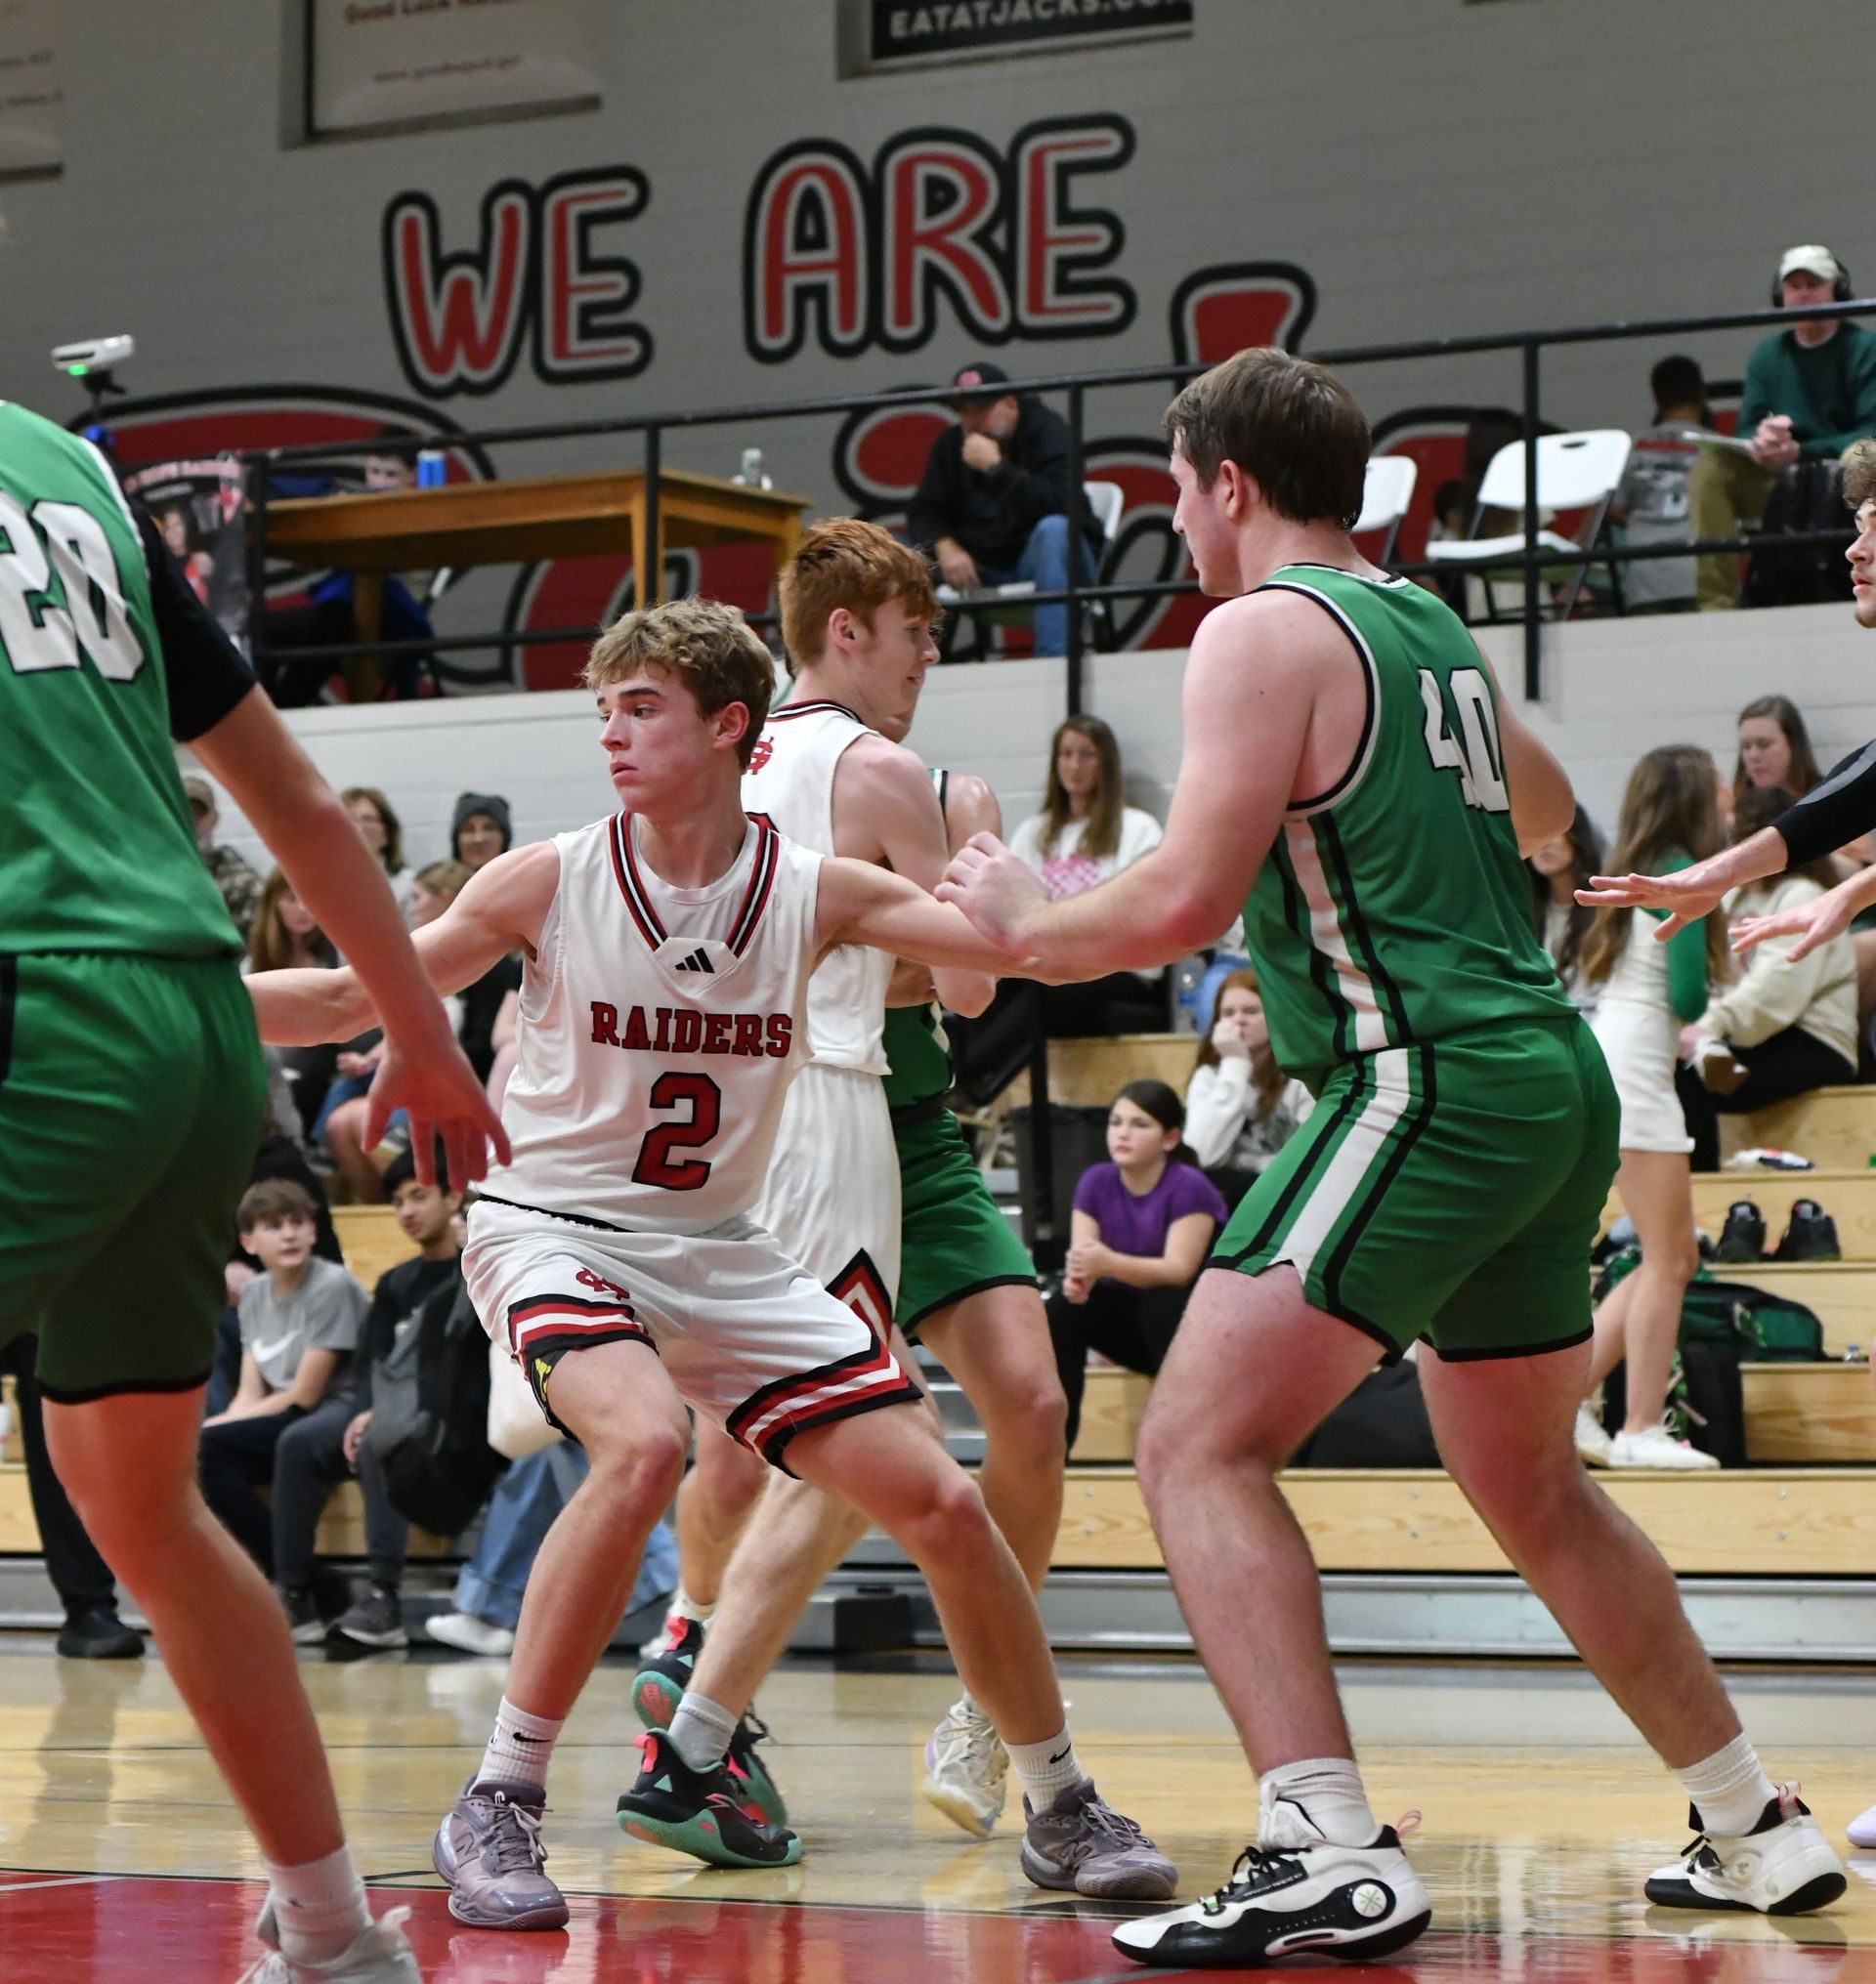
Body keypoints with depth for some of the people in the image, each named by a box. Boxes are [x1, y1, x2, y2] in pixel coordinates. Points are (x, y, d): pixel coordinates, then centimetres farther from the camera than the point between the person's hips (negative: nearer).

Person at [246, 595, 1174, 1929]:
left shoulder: (816, 893, -4)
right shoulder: (553, 881, -9)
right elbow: (354, 996, -4)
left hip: (721, 1254, 4)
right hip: (554, 1230, -3)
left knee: (942, 1503, -3)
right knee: (645, 1445, -34)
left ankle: (1064, 1815, 17)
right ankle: (498, 1807, -23)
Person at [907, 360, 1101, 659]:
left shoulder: (1048, 431, -10)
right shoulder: (951, 444, 5)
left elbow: (1059, 503, -27)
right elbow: (924, 512, -1)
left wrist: (995, 467, -31)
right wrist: (945, 547, -22)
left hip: (1049, 556, -4)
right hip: (984, 567, 4)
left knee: (1053, 529, -38)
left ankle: (1052, 662, -43)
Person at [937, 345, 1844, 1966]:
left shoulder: (1266, 631, -7)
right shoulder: (1433, 627, 18)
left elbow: (1184, 902, -16)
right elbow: (1545, 813, 37)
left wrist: (1019, 924, 1)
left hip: (1427, 1083, -9)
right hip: (1553, 1079, 9)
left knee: (1201, 1449, -12)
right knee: (1534, 1489, 23)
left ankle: (1330, 1856, -25)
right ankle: (1758, 1835, 29)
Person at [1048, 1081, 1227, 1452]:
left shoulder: (1189, 1187, -19)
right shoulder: (1096, 1182, -3)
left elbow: (1179, 1270, -29)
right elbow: (1081, 1255, -11)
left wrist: (1108, 1263, -45)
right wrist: (1079, 1278, -37)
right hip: (1132, 1321, 5)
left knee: (1164, 1303, -35)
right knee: (1065, 1306, -20)